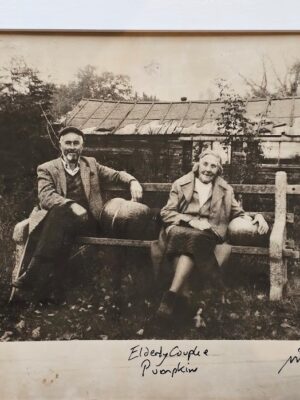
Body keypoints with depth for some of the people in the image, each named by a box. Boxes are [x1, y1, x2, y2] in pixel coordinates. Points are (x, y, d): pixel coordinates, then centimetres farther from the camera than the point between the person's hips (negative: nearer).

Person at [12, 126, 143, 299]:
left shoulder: (91, 164, 21)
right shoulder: (47, 169, 12)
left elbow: (117, 175, 21)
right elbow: (45, 197, -4)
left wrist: (133, 181, -3)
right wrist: (71, 204, -22)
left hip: (87, 220, 1)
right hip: (59, 217, 0)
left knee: (60, 215, -32)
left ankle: (35, 274, -33)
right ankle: (40, 276, -33)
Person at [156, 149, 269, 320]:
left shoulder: (225, 190, 17)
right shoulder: (181, 184, 12)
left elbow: (238, 214, 23)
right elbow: (166, 213, 6)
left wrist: (257, 216, 1)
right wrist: (192, 220, -10)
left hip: (207, 234, 0)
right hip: (180, 229, 0)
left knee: (195, 240, -37)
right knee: (192, 239, -38)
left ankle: (174, 294, -39)